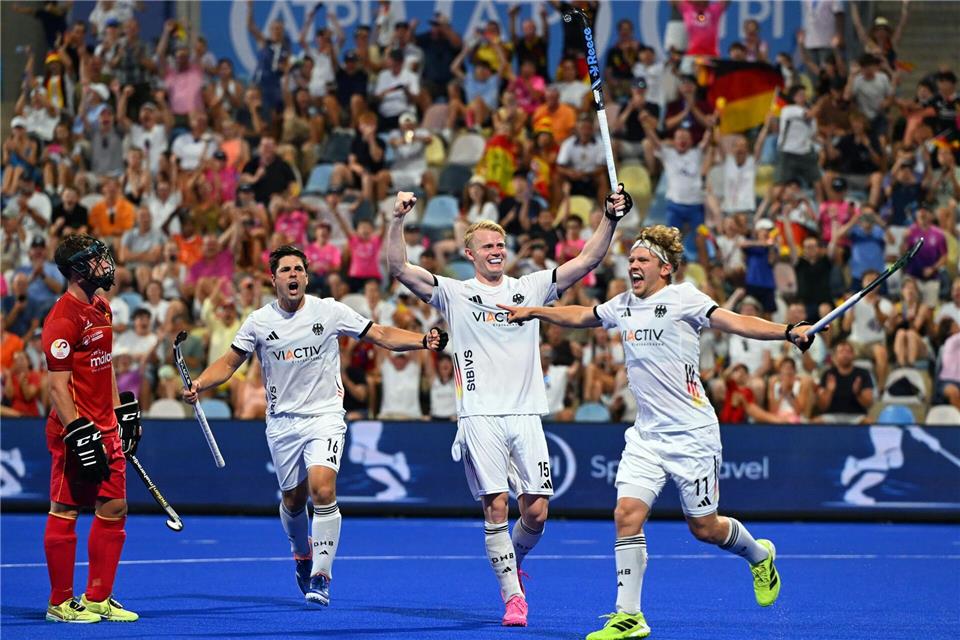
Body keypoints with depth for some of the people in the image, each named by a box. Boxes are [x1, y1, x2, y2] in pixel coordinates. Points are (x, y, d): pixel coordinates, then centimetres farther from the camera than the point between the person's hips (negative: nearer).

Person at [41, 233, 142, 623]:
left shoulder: (101, 308, 13)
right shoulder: (63, 319, -16)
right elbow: (57, 385, -18)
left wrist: (123, 412, 21)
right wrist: (78, 433, -22)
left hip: (105, 428, 9)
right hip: (75, 431, -9)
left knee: (114, 509, 10)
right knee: (65, 512, 0)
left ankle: (98, 599, 19)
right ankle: (61, 603, 7)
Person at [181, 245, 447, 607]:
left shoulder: (329, 312, -3)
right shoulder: (259, 322, 1)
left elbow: (381, 335, 0)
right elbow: (229, 363, 7)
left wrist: (423, 341, -15)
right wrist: (199, 384, -11)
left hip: (325, 417, -2)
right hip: (282, 423, 2)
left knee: (323, 490, -21)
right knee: (293, 500, 11)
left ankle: (321, 575, -16)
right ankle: (302, 554, 42)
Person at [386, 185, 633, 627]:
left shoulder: (531, 288, 12)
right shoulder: (454, 294, 7)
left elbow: (588, 261, 6)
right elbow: (399, 268, -4)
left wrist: (610, 219, -8)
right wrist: (398, 220, -17)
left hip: (526, 415, 2)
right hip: (480, 418, -2)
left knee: (536, 512, -3)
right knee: (495, 507, -8)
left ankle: (513, 558, 28)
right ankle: (512, 596, 0)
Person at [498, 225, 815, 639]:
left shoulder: (682, 298, -7)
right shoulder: (622, 305, 11)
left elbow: (734, 322, -19)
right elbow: (578, 316, 30)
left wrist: (787, 332, -32)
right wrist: (532, 311, 31)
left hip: (692, 434, -5)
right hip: (646, 435, 5)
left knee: (704, 528, 2)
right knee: (627, 513, -11)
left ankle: (759, 556, 35)